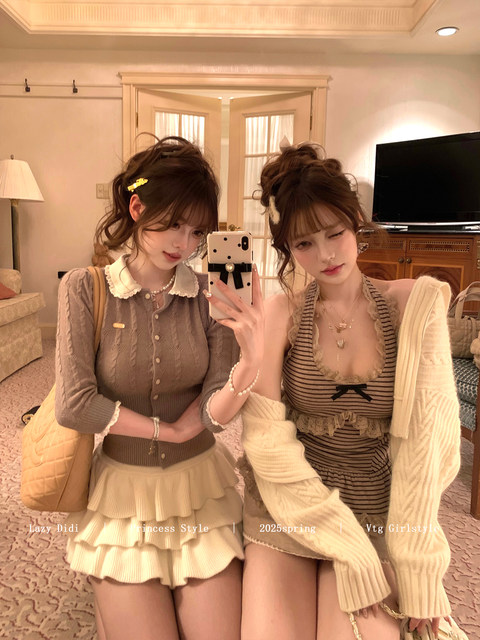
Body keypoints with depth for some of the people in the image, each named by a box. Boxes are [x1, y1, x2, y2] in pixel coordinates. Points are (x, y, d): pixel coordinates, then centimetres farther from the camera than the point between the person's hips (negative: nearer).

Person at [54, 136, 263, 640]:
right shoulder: (84, 287, -10)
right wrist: (168, 429, -9)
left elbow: (215, 412, -12)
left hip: (199, 490, 2)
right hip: (121, 492, -1)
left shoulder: (211, 295, -7)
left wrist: (250, 362, -31)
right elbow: (74, 406, -14)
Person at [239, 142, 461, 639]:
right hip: (288, 515, 0)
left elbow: (423, 436, -9)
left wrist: (415, 567, -12)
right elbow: (266, 439, -14)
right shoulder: (281, 313, -7)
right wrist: (351, 555, -16)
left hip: (381, 516, 1)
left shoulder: (414, 304, -6)